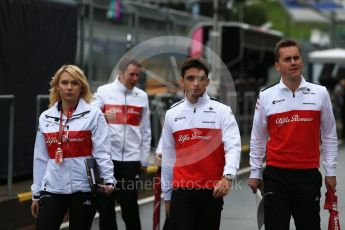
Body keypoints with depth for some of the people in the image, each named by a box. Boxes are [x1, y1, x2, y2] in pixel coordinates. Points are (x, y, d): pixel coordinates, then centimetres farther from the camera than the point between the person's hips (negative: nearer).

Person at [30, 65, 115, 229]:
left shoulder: (93, 114, -2)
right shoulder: (45, 117, 9)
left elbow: (101, 152, -7)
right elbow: (40, 158, 13)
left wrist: (109, 180, -21)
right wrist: (36, 193, 13)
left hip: (83, 189, -3)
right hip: (52, 189, 3)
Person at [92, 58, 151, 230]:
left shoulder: (142, 96, 8)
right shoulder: (104, 91, 2)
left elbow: (145, 131, 10)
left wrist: (144, 160, 8)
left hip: (131, 158, 1)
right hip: (106, 157, -1)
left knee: (130, 204, 2)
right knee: (105, 203, 6)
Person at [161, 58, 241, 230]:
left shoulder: (222, 111, 0)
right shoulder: (172, 114, 9)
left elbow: (233, 146, -12)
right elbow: (168, 157, 14)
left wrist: (227, 176, -30)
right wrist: (166, 194, 14)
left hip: (212, 190, -1)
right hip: (181, 190, 1)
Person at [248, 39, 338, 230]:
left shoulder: (320, 93, 2)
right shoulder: (266, 96, 2)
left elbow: (329, 135, 7)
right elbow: (258, 139, 8)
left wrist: (330, 171, 4)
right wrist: (255, 173, 8)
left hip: (308, 174, 0)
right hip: (276, 174, 0)